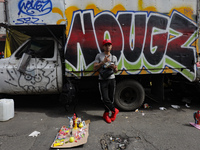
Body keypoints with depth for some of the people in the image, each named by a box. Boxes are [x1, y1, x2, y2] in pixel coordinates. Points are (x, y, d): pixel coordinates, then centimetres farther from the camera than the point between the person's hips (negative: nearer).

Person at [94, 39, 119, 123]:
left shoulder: (114, 57, 15)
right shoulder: (99, 56, 4)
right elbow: (95, 68, -3)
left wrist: (114, 67, -6)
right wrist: (103, 62, -13)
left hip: (112, 79, 3)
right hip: (103, 80, -3)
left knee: (111, 98, 6)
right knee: (105, 99, -8)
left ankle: (106, 114, 25)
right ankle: (114, 110, 18)